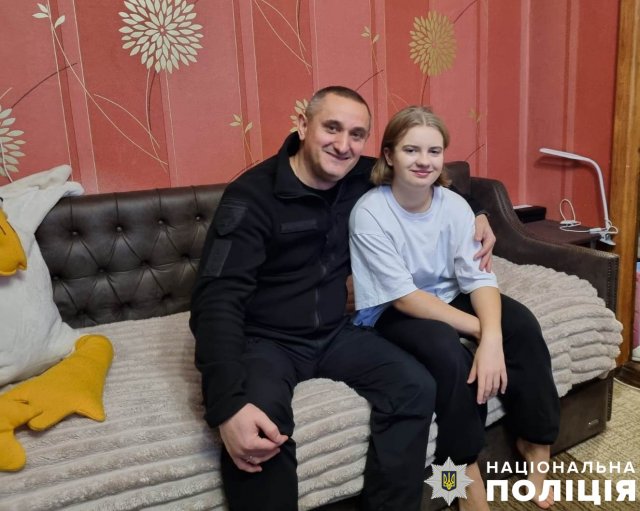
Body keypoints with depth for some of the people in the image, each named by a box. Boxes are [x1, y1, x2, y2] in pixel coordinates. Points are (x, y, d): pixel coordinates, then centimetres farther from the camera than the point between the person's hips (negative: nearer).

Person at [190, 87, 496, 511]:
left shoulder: (362, 179, -1)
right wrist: (228, 404, -38)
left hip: (336, 333, 5)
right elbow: (218, 298, -26)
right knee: (254, 432, -34)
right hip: (265, 340, -5)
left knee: (416, 387, -15)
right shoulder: (252, 196, -19)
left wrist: (475, 214, 4)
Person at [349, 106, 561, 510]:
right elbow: (404, 297, -24)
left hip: (448, 298, 5)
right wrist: (478, 327, -26)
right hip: (391, 314, -5)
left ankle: (536, 442, 2)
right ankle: (466, 466, -10)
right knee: (447, 349, -33)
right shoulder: (370, 213, -22)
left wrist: (492, 338, -34)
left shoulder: (454, 205, -8)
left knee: (521, 324, -17)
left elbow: (478, 277, -15)